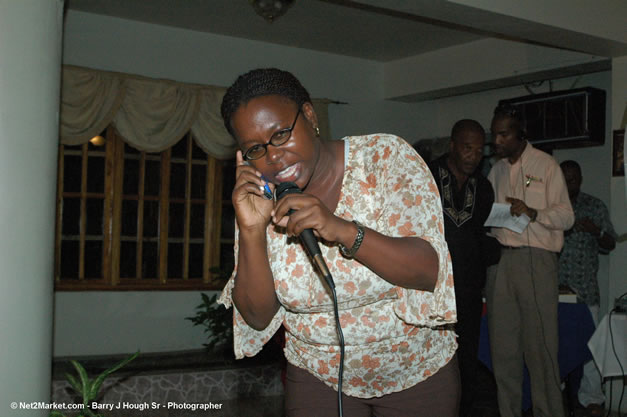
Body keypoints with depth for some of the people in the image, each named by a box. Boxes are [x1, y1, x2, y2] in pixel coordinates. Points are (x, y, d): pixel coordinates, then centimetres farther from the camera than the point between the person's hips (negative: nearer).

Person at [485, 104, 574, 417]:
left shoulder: (546, 165, 2)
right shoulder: (496, 171, 18)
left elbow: (566, 216, -4)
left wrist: (532, 213, -19)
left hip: (536, 260, -5)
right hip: (500, 260, 5)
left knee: (540, 344, -5)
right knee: (502, 344, 5)